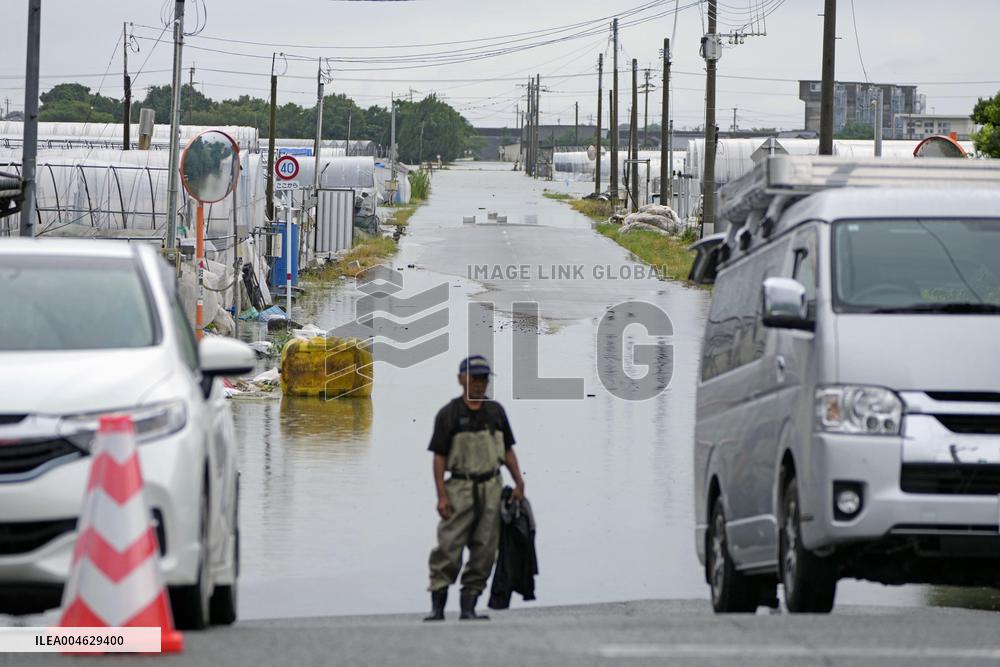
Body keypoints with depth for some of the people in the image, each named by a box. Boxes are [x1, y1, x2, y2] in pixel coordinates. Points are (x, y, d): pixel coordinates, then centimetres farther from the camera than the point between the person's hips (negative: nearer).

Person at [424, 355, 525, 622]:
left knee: (484, 551, 1)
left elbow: (508, 450, 16)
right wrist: (441, 495, -10)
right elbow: (439, 457, -3)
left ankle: (468, 607, 6)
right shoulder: (448, 414, 0)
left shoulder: (496, 411, 12)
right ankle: (437, 607, -9)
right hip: (460, 487, -4)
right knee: (448, 547, -11)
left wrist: (519, 484, 6)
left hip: (491, 488, 4)